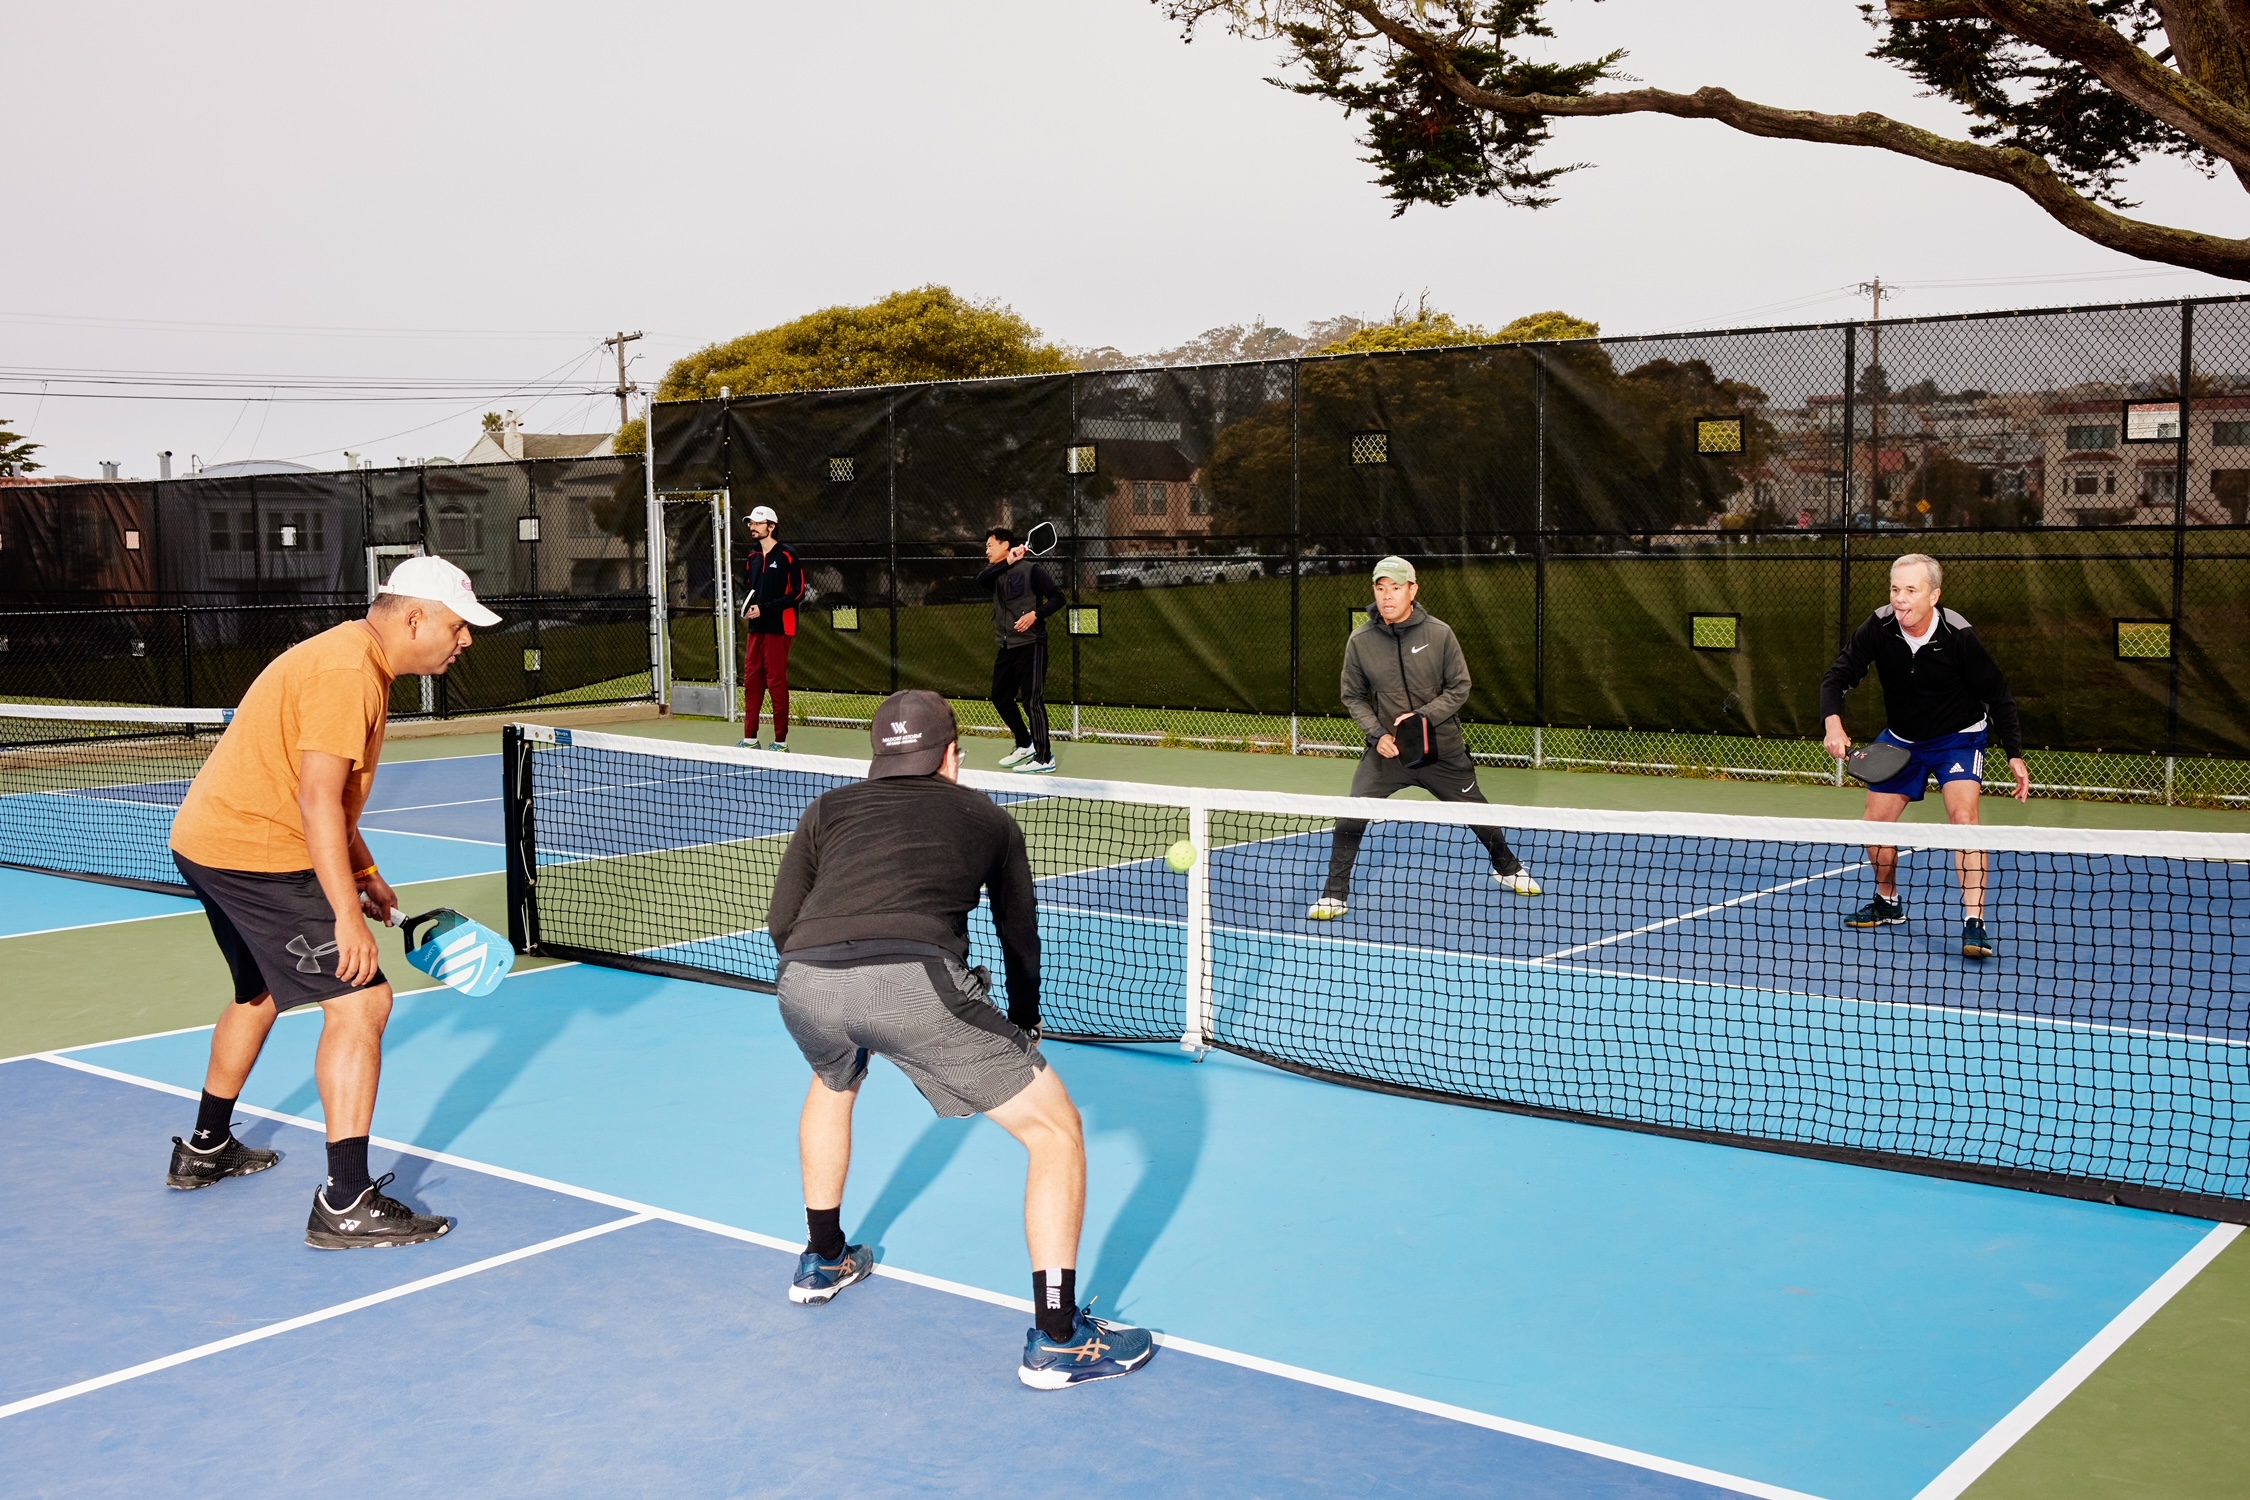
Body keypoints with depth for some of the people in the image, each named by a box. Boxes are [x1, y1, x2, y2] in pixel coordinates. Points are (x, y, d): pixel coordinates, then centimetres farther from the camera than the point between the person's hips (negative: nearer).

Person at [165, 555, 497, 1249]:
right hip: (256, 854, -11)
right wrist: (347, 915, -26)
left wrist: (364, 873, 19)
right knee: (361, 1003, -14)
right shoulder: (347, 671, -20)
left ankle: (204, 1150, 46)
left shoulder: (356, 661, 14)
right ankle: (345, 1205, -16)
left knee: (262, 992, 29)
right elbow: (317, 801, -26)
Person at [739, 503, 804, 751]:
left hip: (777, 628, -7)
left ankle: (781, 741, 3)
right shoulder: (754, 556, 13)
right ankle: (750, 738, 14)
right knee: (751, 682, 7)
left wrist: (764, 609, -16)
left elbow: (798, 593, -12)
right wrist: (747, 604, 3)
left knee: (777, 683, -4)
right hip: (754, 628, 7)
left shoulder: (786, 556, -9)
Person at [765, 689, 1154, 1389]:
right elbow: (1021, 938, 35)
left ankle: (823, 1261, 52)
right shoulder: (988, 819, 28)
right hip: (916, 978, -4)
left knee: (832, 1086, 40)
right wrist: (1024, 1023, 53)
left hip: (802, 984, 4)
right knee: (1056, 1127, 11)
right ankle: (1056, 1340, 10)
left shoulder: (828, 810, 31)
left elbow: (781, 924, 26)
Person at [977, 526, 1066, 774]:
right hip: (1006, 646, 8)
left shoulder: (1030, 569, -7)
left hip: (1030, 645, -8)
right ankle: (1025, 745, 31)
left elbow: (1058, 598, -9)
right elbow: (980, 580, -12)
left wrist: (1035, 614, -23)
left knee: (1032, 700, -9)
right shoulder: (996, 573, 11)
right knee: (1001, 698, 14)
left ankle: (1044, 757, -5)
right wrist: (1007, 562, -21)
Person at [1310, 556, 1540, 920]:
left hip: (1441, 747, 0)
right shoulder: (1360, 640, -7)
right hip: (1387, 749, 0)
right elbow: (1353, 696, 3)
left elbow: (1459, 687, -4)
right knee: (1350, 818, -16)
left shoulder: (1439, 633, -10)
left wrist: (1423, 715, -19)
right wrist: (1377, 733, -12)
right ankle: (1334, 895, -1)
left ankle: (1508, 869, 43)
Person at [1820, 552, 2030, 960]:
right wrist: (1833, 724, -34)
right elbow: (1837, 677, -15)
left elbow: (1999, 696, -14)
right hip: (1902, 738, 4)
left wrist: (2015, 755, -17)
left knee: (1963, 815, -25)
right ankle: (1888, 903, 31)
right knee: (1875, 823, 5)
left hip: (1958, 736, -4)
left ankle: (1974, 923, -25)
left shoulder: (1958, 636, -26)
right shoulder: (1879, 628, -20)